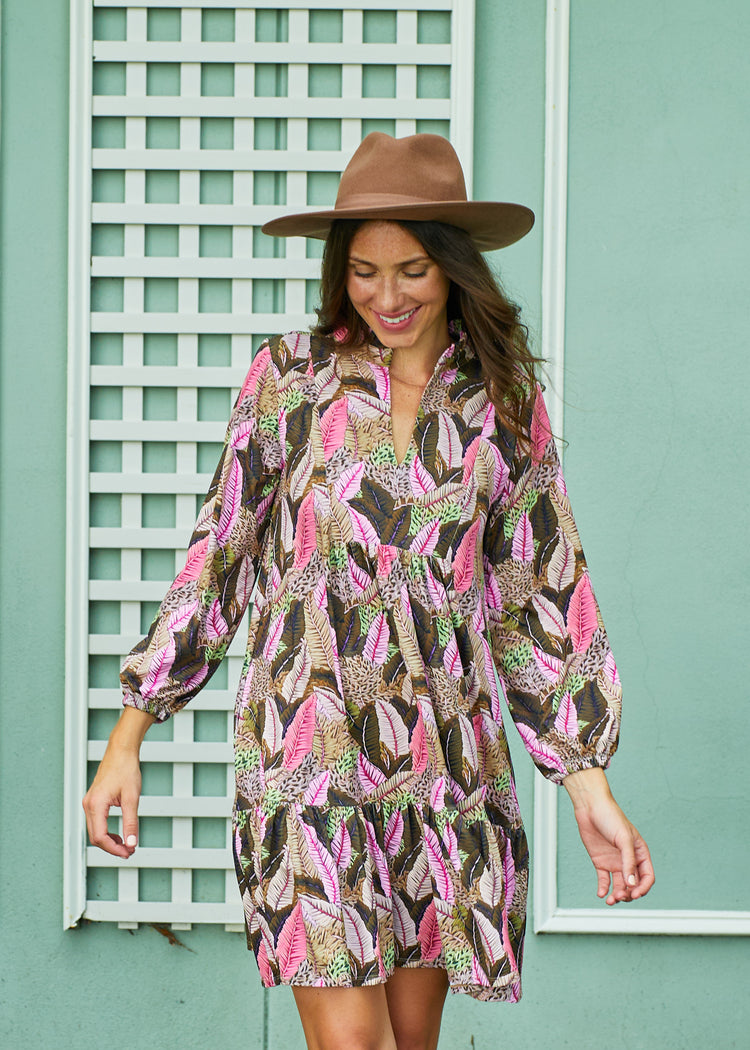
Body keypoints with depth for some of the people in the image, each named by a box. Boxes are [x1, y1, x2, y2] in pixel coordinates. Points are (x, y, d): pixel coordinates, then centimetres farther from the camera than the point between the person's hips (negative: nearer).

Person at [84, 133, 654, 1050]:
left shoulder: (504, 402, 5)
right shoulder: (290, 375, 1)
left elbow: (545, 595, 7)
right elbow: (219, 555, 5)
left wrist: (590, 785, 3)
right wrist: (128, 737, 4)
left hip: (448, 759, 2)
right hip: (307, 746, -2)